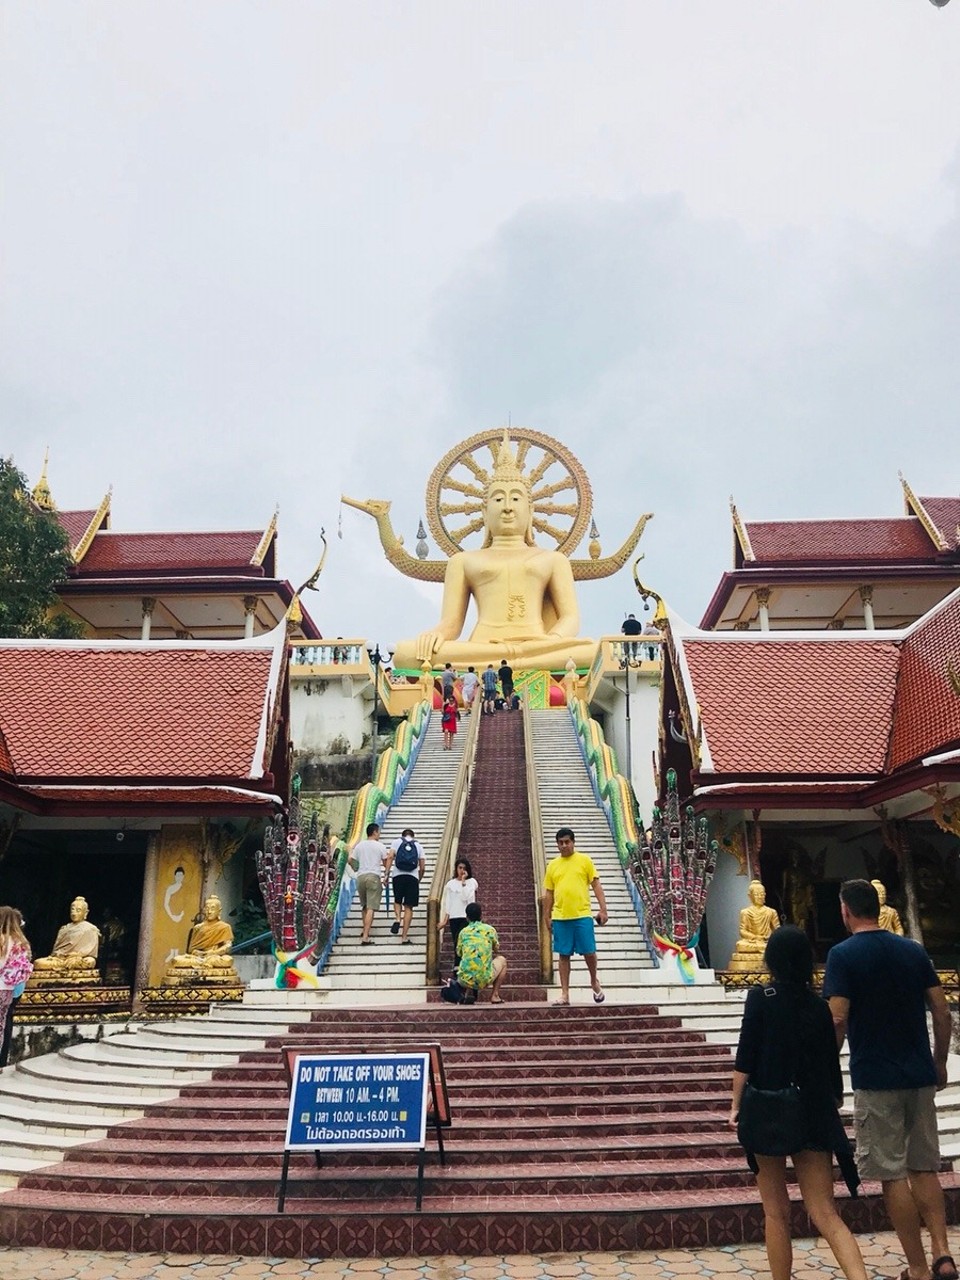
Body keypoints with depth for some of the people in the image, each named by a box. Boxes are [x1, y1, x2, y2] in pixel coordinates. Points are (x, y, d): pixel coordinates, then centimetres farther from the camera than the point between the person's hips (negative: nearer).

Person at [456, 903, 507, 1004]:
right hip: (484, 980, -1)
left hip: (465, 980, 1)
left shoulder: (463, 931, 8)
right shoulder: (490, 929, 6)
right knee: (502, 960, 28)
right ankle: (494, 995, 18)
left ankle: (468, 992, 11)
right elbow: (497, 950, 23)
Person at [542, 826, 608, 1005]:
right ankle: (565, 994, 11)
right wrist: (547, 917, 9)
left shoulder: (584, 860, 4)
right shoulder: (552, 865, 10)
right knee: (564, 955, 4)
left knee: (589, 952, 0)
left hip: (582, 915, -2)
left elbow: (596, 885, 2)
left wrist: (603, 909, -5)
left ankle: (594, 981, 28)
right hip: (560, 917, 2)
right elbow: (548, 893, 13)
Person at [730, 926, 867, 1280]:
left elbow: (745, 1058, -11)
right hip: (814, 1114, 3)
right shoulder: (819, 1005, 4)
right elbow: (832, 1063, 8)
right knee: (825, 1212, 3)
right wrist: (834, 1107, 22)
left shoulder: (760, 998, -6)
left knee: (776, 1212, 11)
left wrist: (735, 1106, -6)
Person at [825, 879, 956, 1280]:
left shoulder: (843, 955, -11)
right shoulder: (914, 950, 4)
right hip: (920, 1076, 5)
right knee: (924, 1167, 18)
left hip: (875, 1079, -5)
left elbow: (837, 1020, -16)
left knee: (892, 1175, 6)